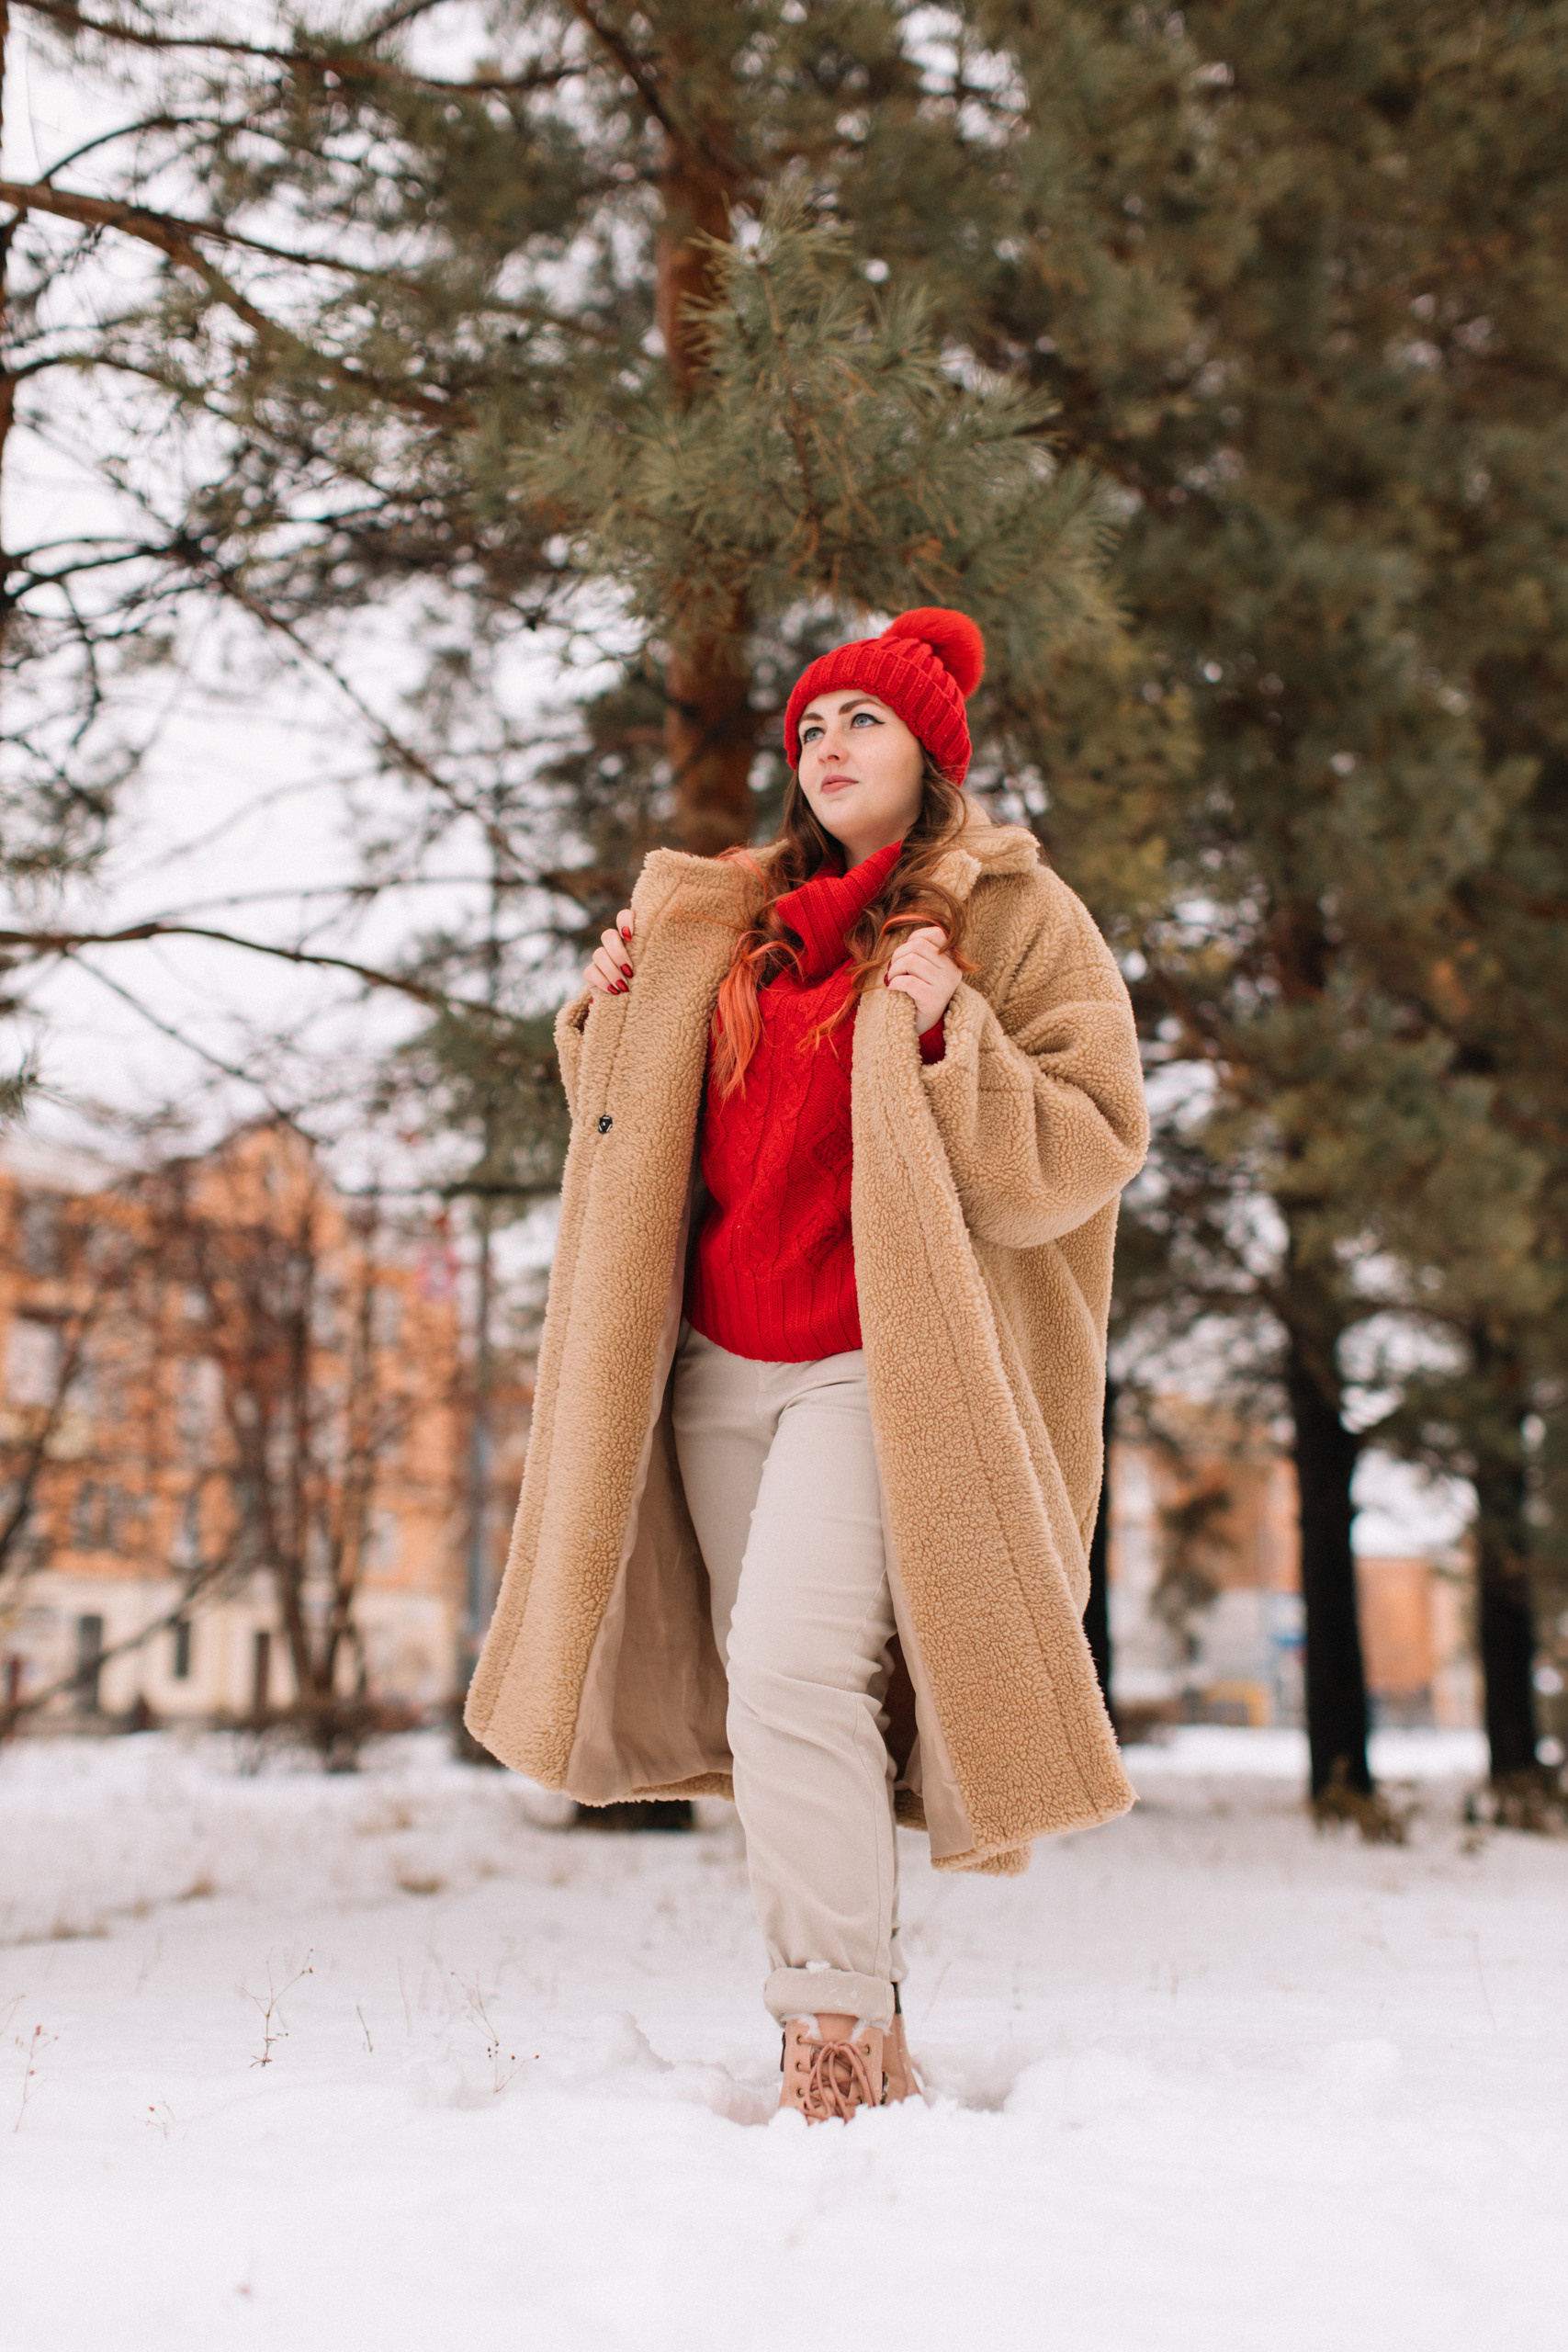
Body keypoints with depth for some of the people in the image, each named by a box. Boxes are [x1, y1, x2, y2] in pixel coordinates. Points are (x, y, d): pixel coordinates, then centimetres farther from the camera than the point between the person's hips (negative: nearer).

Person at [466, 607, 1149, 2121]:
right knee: (772, 1706, 5)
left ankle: (838, 2036, -13)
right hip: (718, 1366, 6)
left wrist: (949, 1037, -18)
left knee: (795, 1672, -21)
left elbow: (1094, 1142, -6)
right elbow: (650, 1137, 25)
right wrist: (615, 1016, 7)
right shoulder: (722, 926, 16)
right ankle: (858, 2054, 13)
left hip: (879, 1368, -6)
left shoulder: (1013, 916, 1)